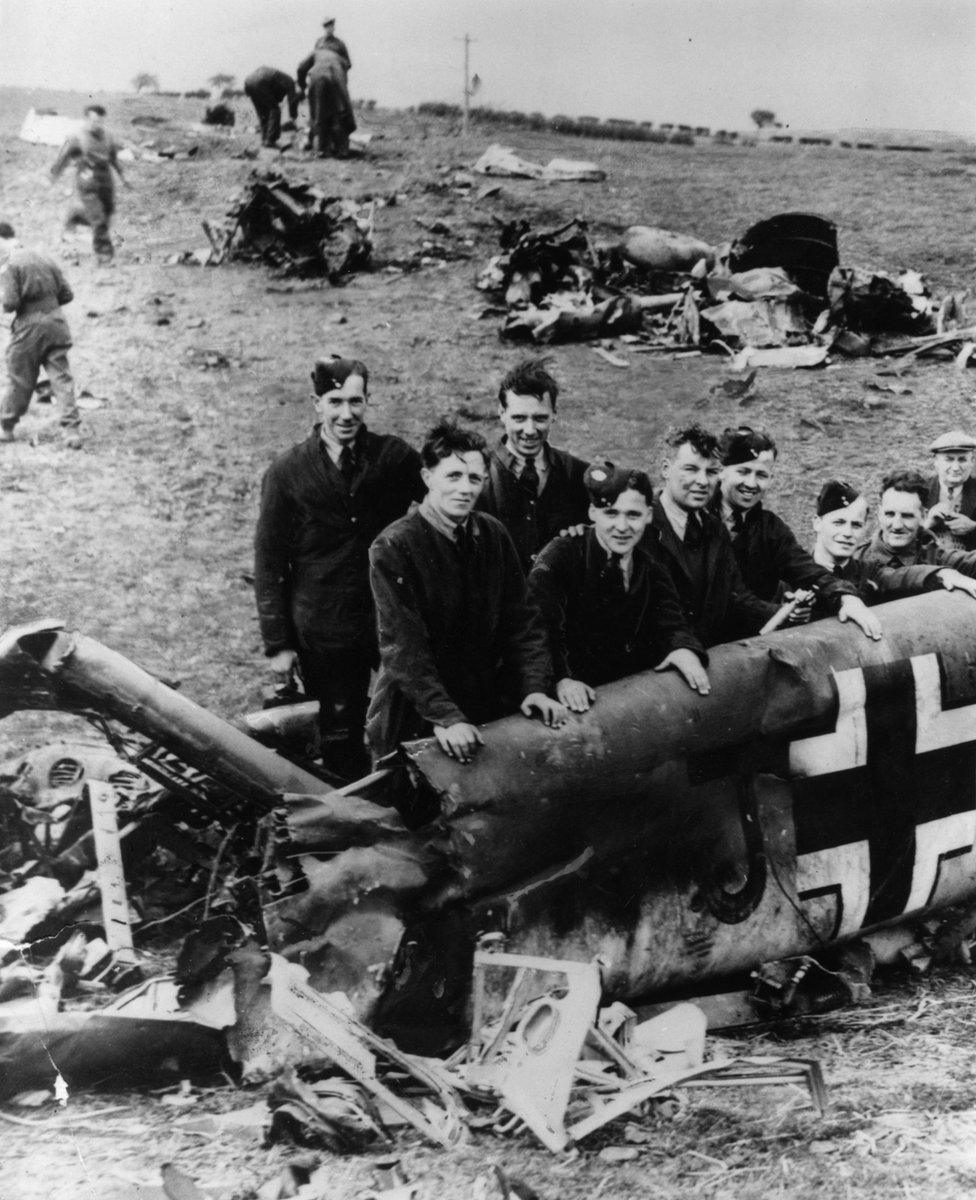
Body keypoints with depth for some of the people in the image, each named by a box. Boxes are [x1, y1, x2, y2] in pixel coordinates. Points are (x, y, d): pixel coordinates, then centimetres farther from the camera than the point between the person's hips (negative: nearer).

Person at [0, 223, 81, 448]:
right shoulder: (45, 259, 10)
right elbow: (67, 295, 10)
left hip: (28, 328, -5)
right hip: (56, 322, 5)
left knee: (18, 380, 9)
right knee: (61, 378, 2)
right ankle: (72, 430, -6)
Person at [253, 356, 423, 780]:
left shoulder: (395, 456, -1)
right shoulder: (287, 472, -3)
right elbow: (269, 563, 1)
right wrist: (277, 644, -2)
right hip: (324, 631, -1)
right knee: (341, 740, 9)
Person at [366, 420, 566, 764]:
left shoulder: (493, 535, 2)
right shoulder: (392, 548, -15)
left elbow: (520, 619, 5)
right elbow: (403, 648, -20)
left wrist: (534, 687, -8)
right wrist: (446, 718, -26)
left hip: (486, 709, 5)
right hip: (413, 719, -4)